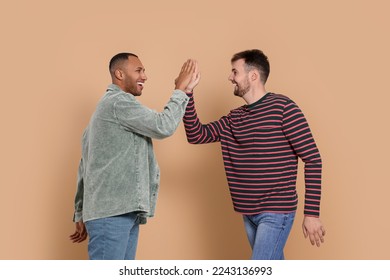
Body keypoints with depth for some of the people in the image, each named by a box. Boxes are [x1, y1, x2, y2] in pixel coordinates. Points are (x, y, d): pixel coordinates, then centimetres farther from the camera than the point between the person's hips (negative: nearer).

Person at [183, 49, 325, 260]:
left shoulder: (282, 107, -11)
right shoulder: (234, 118, 10)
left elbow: (312, 159, -12)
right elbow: (196, 136, 7)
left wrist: (312, 213, -14)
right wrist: (187, 92, -3)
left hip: (276, 212, -7)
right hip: (249, 214, 7)